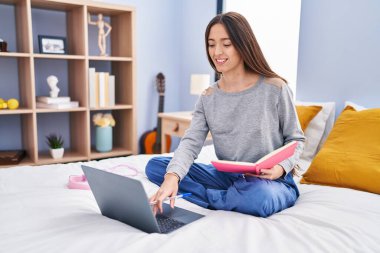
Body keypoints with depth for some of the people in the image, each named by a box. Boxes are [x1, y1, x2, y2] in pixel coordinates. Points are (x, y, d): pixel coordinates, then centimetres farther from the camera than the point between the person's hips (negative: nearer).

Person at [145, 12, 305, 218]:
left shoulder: (275, 88, -9)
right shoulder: (208, 98, 1)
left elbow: (295, 139, -1)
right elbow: (190, 142, -12)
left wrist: (281, 167, -22)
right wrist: (172, 176, -31)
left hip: (272, 182, -3)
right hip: (228, 178, 4)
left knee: (259, 197, -42)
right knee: (155, 166, -7)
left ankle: (209, 198, -10)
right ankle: (232, 201, -13)